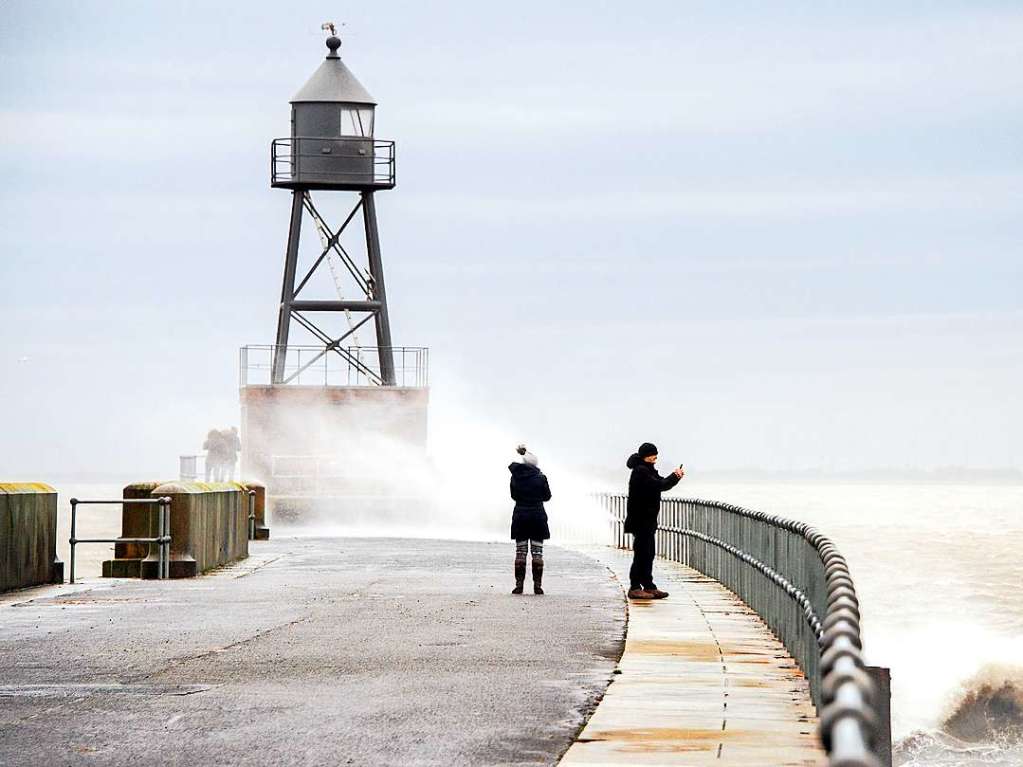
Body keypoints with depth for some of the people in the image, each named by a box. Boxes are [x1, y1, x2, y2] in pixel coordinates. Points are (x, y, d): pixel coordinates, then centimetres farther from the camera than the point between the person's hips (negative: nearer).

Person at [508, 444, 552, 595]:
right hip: (538, 517, -1)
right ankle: (537, 585, -1)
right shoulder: (540, 478, -8)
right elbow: (547, 496, 3)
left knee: (520, 552, 6)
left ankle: (519, 584, 2)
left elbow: (513, 496, 8)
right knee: (537, 552, 2)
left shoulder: (515, 477, -3)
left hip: (520, 516, 1)